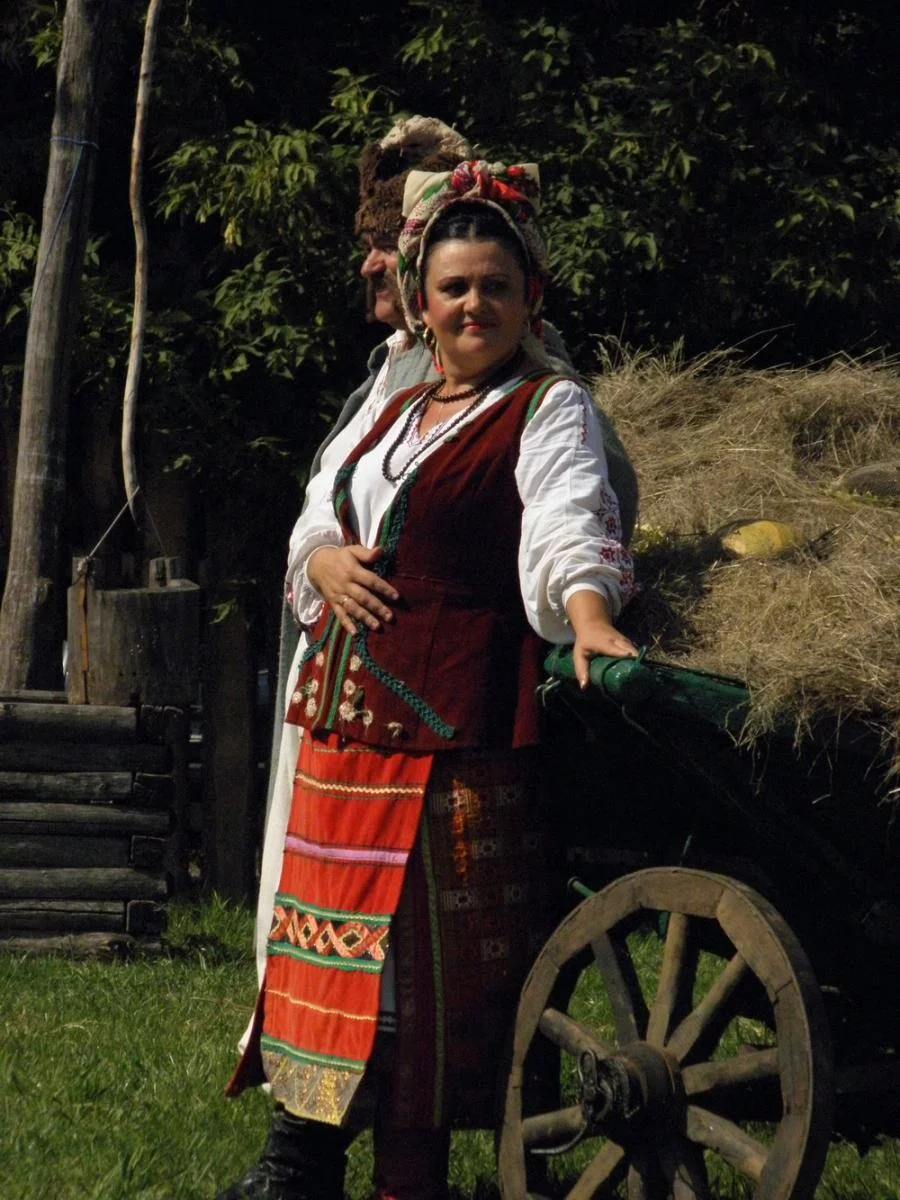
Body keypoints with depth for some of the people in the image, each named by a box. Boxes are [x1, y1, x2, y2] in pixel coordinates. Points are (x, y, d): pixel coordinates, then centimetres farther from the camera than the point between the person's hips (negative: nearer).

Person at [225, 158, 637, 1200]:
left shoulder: (549, 409, -3)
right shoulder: (398, 413, 20)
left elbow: (568, 520, -21)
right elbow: (315, 524, 25)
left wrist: (588, 614, -41)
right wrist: (322, 561, 1)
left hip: (453, 729, -7)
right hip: (347, 722, 7)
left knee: (428, 958, -7)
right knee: (342, 944, 9)